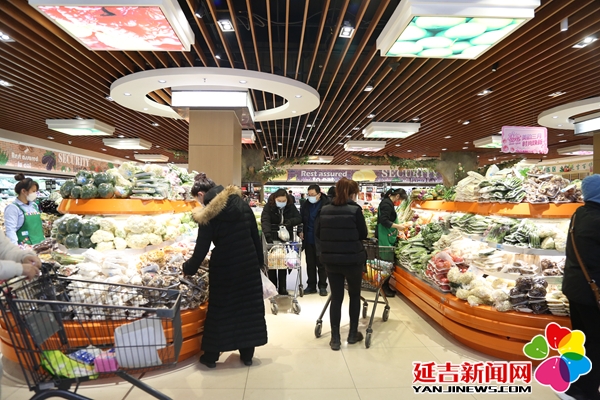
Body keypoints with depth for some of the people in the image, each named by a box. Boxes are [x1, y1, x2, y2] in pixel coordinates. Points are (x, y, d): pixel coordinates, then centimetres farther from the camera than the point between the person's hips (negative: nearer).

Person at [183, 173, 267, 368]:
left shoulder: (208, 214, -11)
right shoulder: (242, 204, 2)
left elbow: (202, 248, -11)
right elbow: (256, 236, 5)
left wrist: (188, 268, 5)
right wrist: (259, 261, 13)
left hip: (224, 267, -4)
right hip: (249, 263, 4)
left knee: (219, 310, 11)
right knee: (248, 306, 13)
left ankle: (211, 356, 26)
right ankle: (247, 354, 25)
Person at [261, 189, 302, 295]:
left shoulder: (291, 207, -1)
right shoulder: (268, 207, -11)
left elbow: (299, 218, -3)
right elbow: (265, 221, -23)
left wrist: (290, 222, -25)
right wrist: (267, 234, -41)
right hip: (272, 239, -2)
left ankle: (282, 288, 15)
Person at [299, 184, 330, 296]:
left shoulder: (326, 205, -12)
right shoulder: (306, 205, 6)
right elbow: (301, 219, 16)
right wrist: (301, 231, 4)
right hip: (308, 239, 5)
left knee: (321, 264, 6)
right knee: (310, 264, 13)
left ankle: (322, 286, 18)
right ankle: (311, 285, 24)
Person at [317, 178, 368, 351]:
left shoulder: (325, 210, 1)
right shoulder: (355, 210, -12)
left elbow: (318, 234, 8)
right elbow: (363, 234, -4)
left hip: (330, 260, 3)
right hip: (352, 259, -3)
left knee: (336, 297, 10)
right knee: (355, 295, 17)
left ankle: (335, 338, 13)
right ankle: (353, 334, 27)